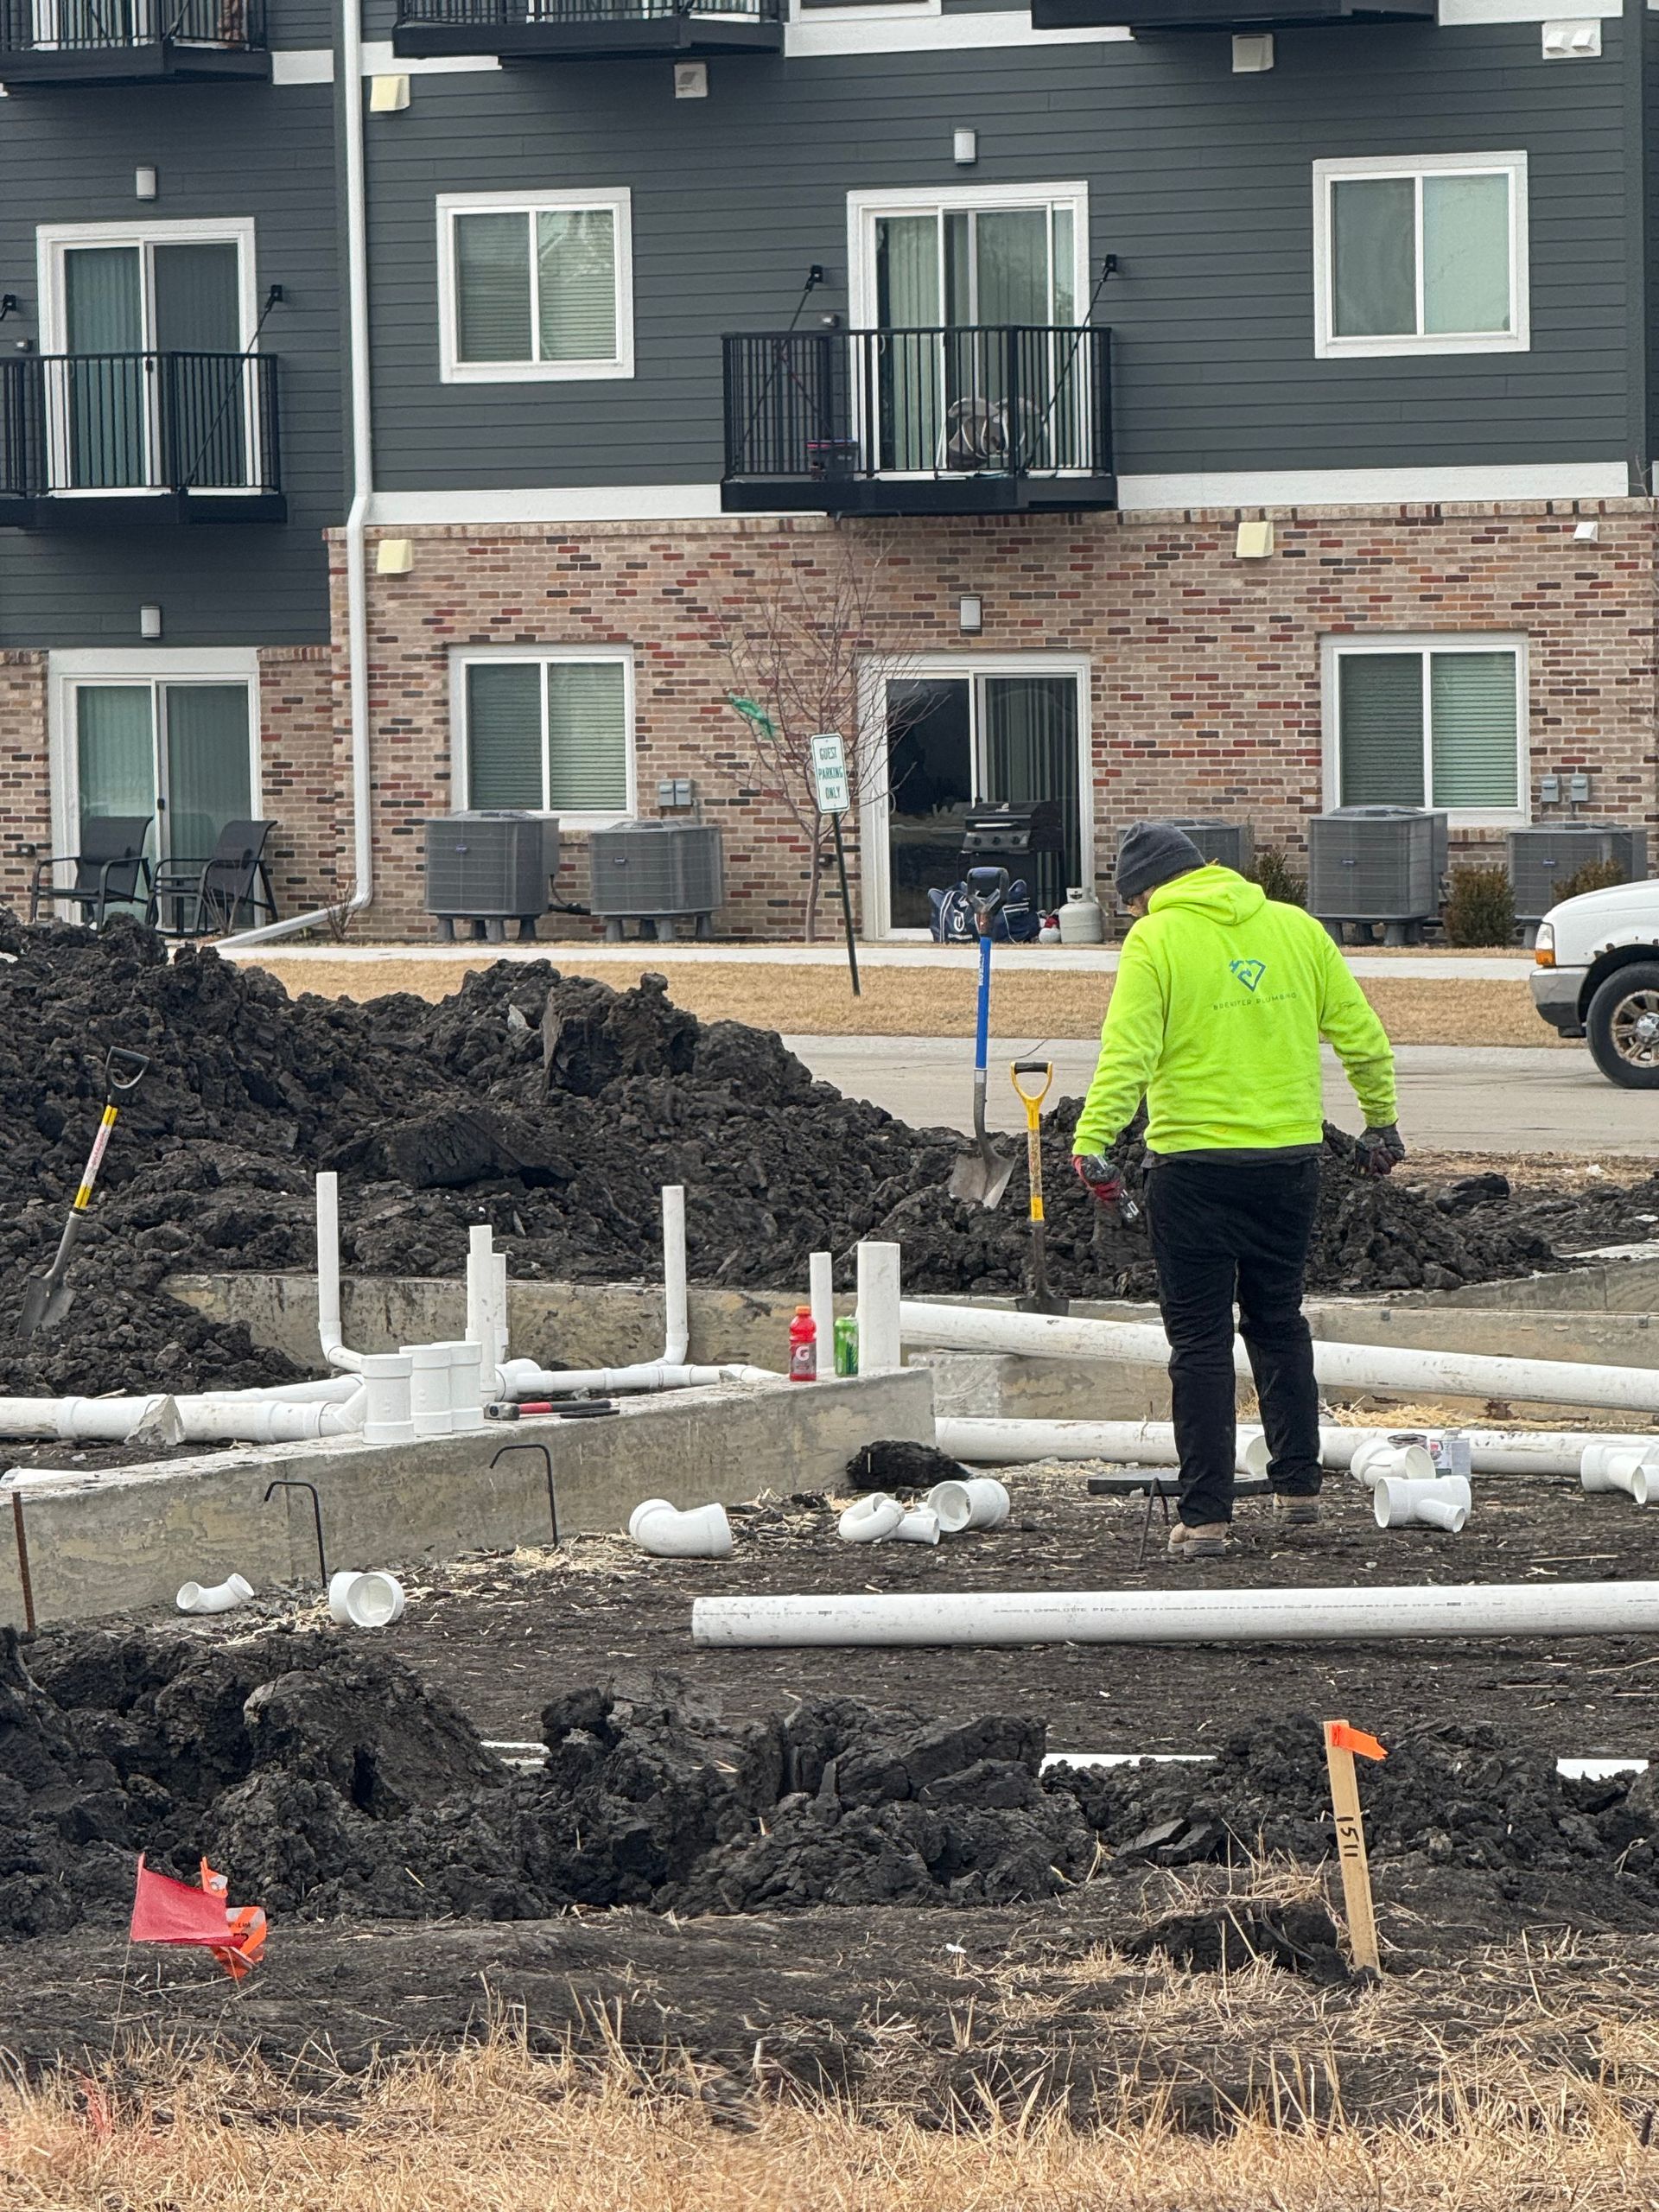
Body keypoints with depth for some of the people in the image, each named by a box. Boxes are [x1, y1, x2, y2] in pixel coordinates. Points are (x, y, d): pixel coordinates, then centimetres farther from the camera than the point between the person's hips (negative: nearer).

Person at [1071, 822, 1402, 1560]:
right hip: (1291, 1156, 4)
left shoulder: (1155, 939, -6)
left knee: (1200, 1340, 0)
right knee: (1279, 1321, 21)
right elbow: (1361, 1034, 11)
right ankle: (1297, 1484, 25)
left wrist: (1092, 1139, -21)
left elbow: (1127, 1053, -17)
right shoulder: (1295, 928, 8)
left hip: (1194, 1164, -4)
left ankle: (1205, 1516, -2)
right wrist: (1381, 1120, 22)